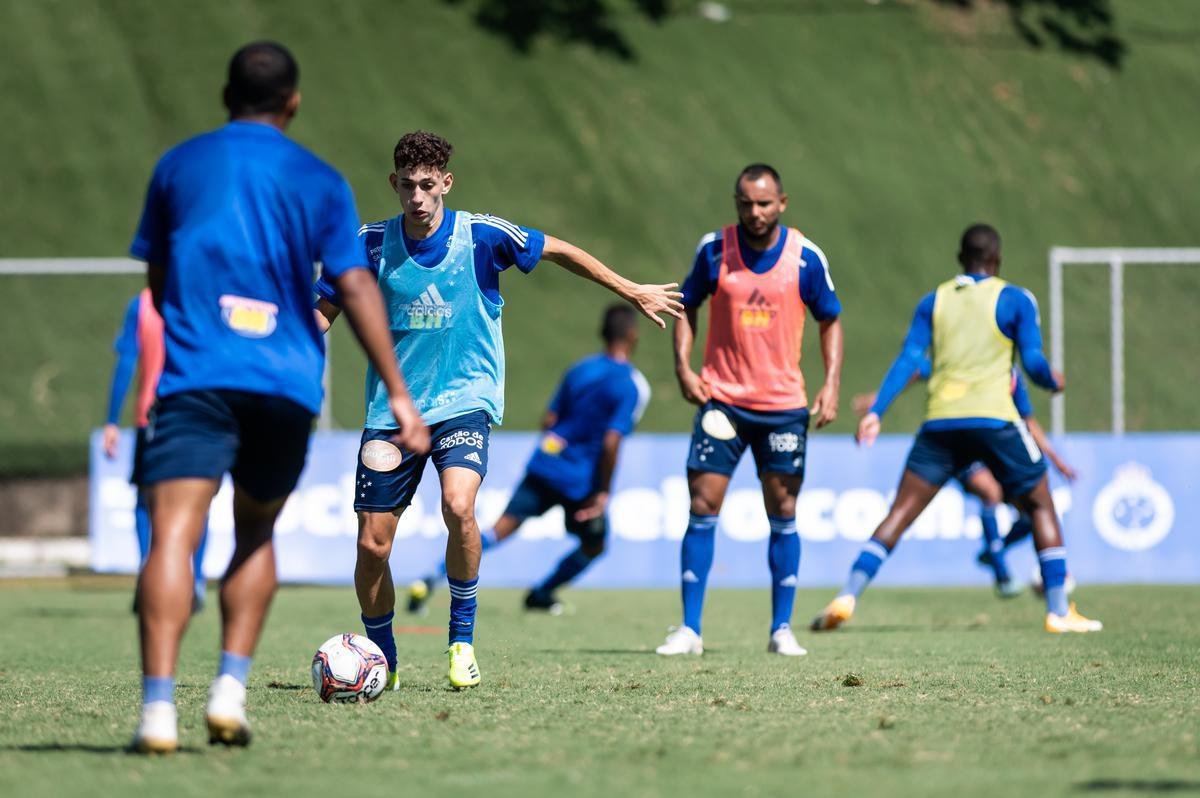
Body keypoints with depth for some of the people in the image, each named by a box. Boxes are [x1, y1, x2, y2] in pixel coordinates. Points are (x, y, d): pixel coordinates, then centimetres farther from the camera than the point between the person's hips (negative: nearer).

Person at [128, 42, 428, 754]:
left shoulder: (178, 165, 12)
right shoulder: (319, 181, 7)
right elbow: (356, 286, -2)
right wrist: (397, 392, -4)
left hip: (194, 375, -1)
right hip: (285, 380, 1)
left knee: (173, 535, -11)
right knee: (256, 533, 19)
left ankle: (159, 705, -26)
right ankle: (230, 689, 5)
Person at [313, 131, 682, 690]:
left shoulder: (480, 235, -7)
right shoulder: (370, 244, -4)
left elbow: (559, 251, 7)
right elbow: (322, 311, 5)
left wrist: (632, 292, 13)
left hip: (463, 401, -2)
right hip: (391, 408, 2)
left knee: (458, 507, -28)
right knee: (372, 544, -3)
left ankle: (462, 639, -9)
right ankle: (383, 661, 21)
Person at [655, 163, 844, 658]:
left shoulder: (806, 257, -5)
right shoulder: (714, 249, -4)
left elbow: (830, 320, 6)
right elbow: (687, 307, 9)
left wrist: (831, 384, -5)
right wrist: (683, 365, -6)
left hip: (784, 404, 0)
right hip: (721, 399, 0)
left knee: (783, 514, 4)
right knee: (702, 508, -6)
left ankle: (782, 629, 13)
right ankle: (689, 629, -1)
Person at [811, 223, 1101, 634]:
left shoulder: (933, 302, 14)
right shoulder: (1015, 300, 5)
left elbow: (908, 359, 4)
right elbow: (1033, 363, 0)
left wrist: (876, 411, -1)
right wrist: (1054, 382, 21)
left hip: (940, 423, 2)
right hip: (994, 418, -2)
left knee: (899, 515, 2)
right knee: (1040, 507, 14)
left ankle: (847, 598, -12)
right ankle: (1059, 611, 8)